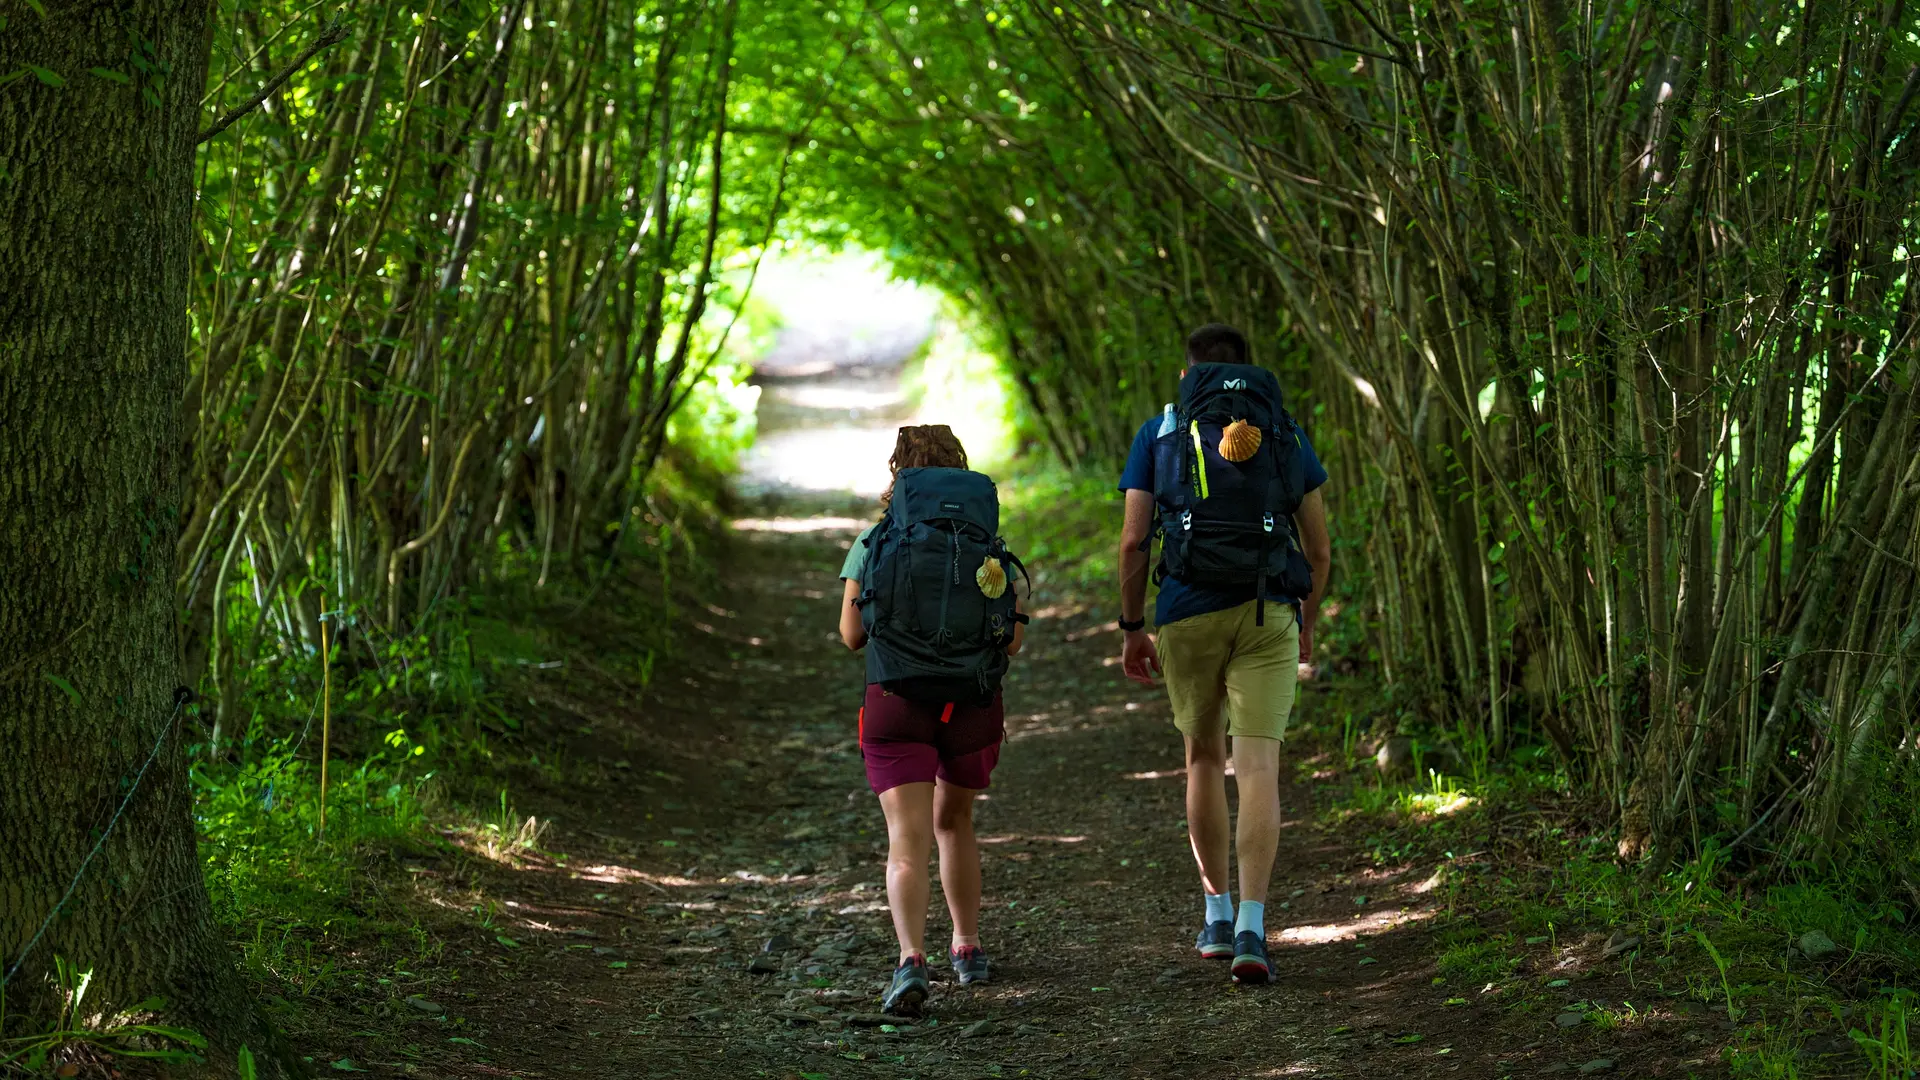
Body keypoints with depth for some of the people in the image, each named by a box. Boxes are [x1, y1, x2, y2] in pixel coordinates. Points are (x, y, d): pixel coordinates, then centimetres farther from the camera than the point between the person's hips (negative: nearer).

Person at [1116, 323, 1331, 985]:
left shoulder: (1158, 433, 8)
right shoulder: (1286, 434, 11)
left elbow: (1134, 540, 1)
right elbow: (1318, 548, 11)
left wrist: (1132, 627, 9)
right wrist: (1308, 622, 25)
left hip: (1187, 614, 1)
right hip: (1268, 612, 0)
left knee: (1204, 756, 19)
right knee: (1257, 769, -6)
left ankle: (1218, 914, 24)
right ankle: (1251, 930, -19)